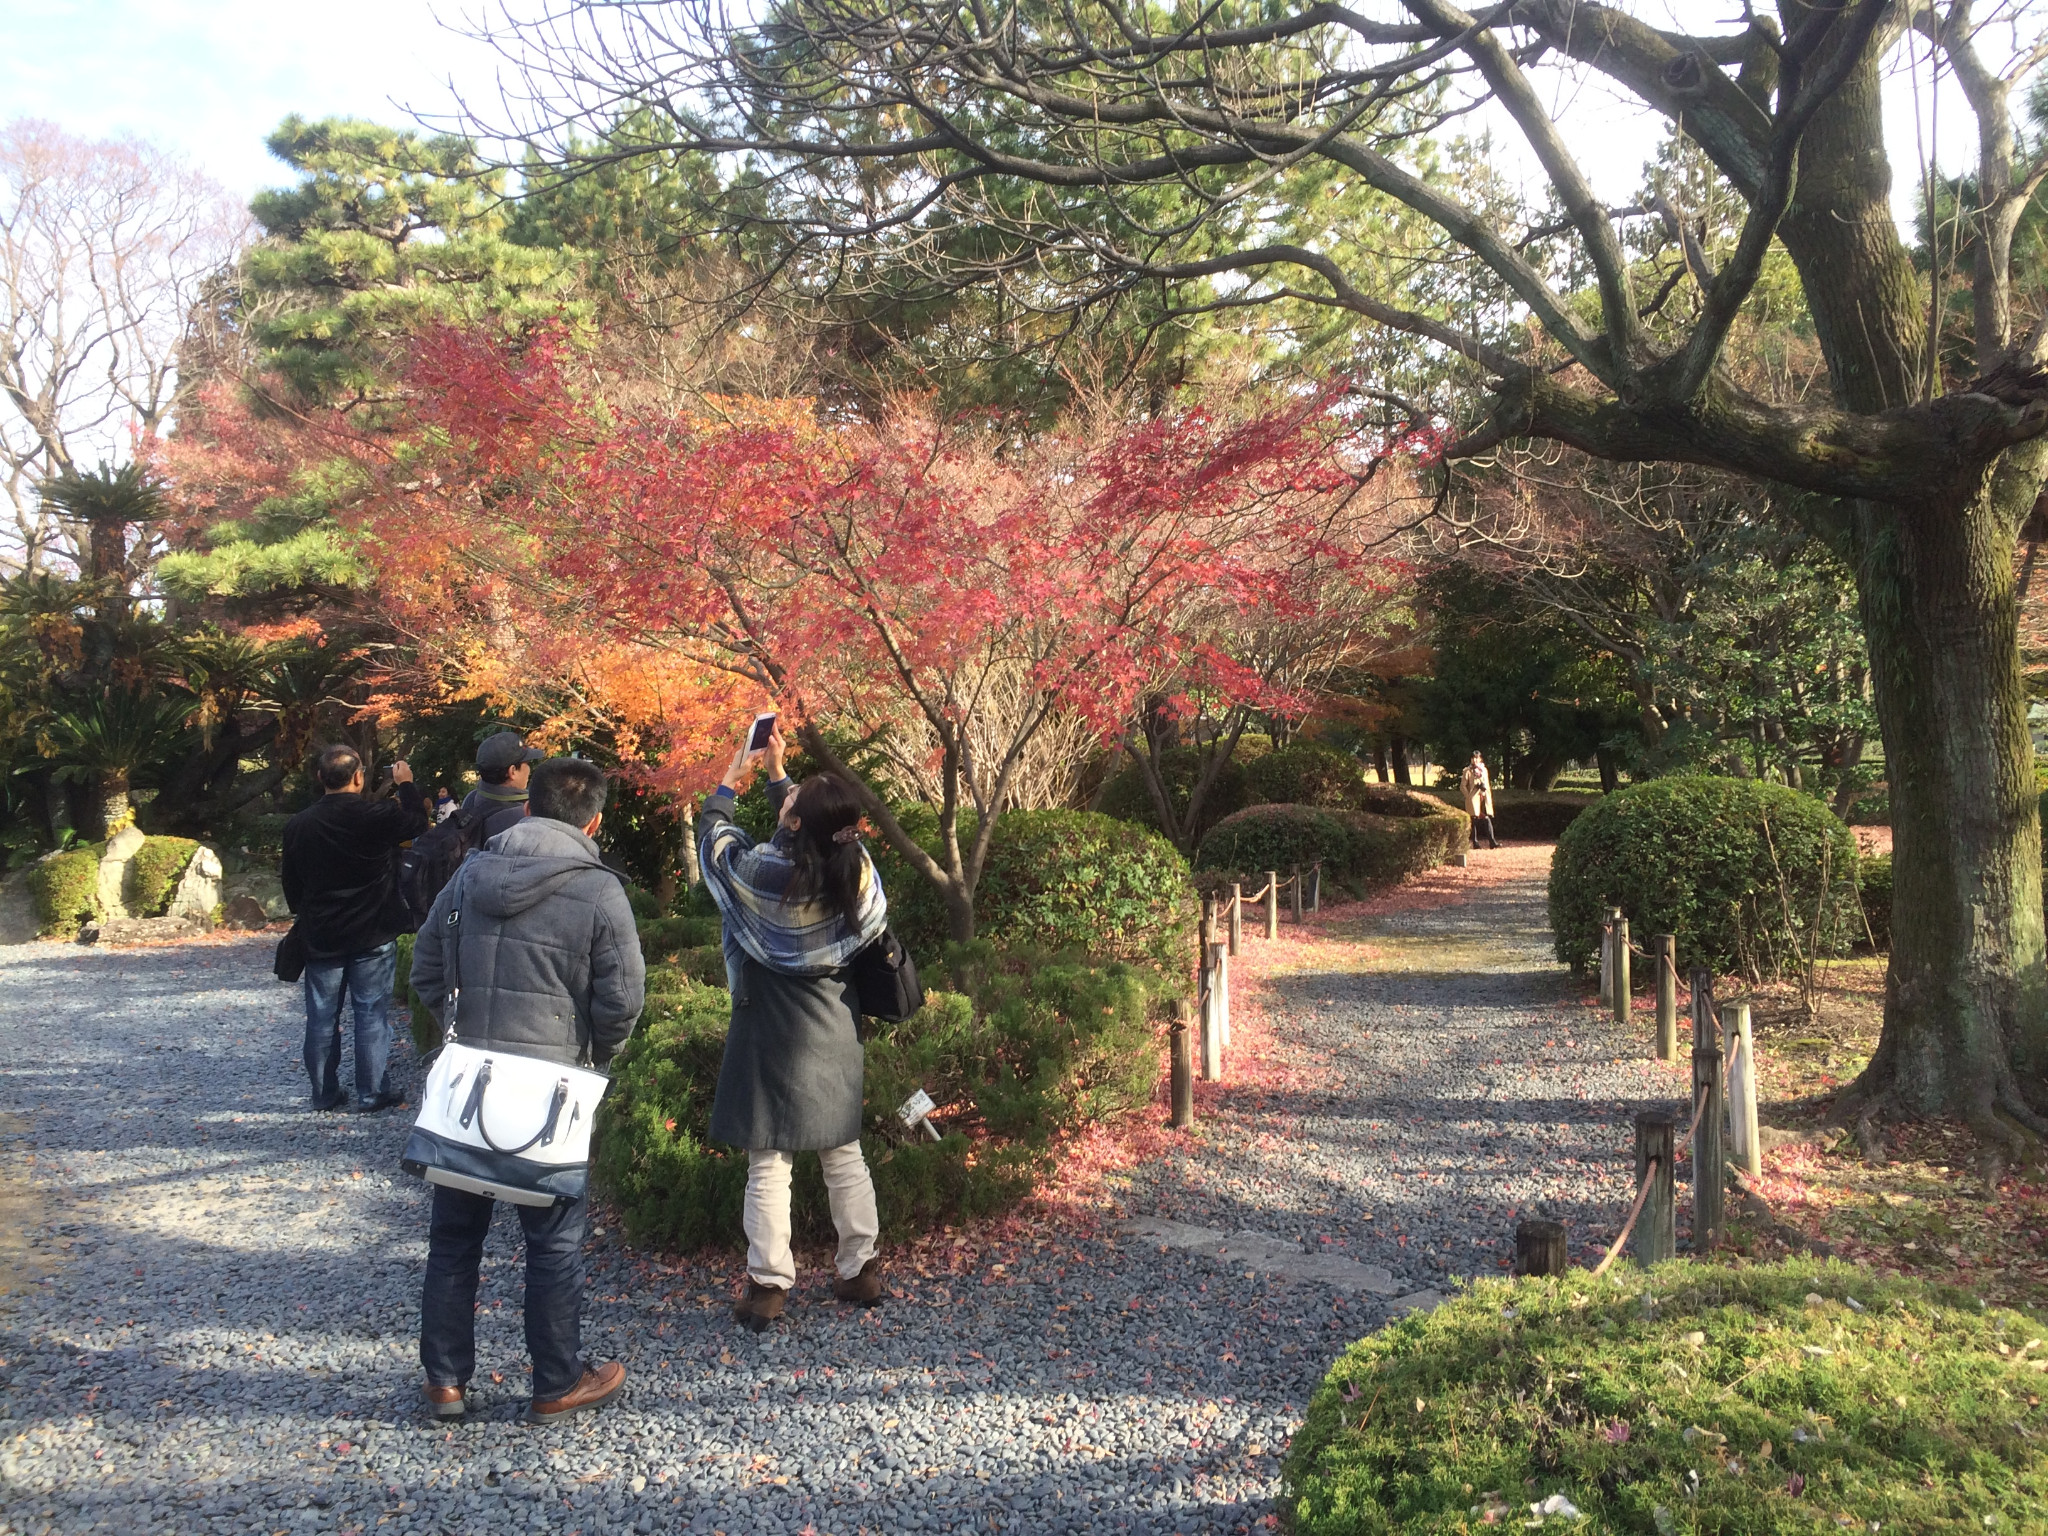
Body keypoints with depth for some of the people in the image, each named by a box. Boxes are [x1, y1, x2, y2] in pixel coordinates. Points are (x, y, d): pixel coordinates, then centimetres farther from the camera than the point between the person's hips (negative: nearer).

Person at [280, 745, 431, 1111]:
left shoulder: (298, 826, -3)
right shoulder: (377, 815, -16)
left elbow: (292, 885, 7)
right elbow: (417, 822, 4)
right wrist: (406, 784, 17)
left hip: (321, 939, 3)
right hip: (373, 936, -3)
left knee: (322, 1018, 12)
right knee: (372, 1014, 4)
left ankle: (324, 1093, 20)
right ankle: (372, 1093, 7)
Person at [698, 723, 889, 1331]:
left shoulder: (763, 872, -22)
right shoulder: (857, 868, -9)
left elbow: (712, 837, -2)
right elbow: (805, 832, 11)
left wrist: (730, 784, 14)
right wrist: (776, 772, 19)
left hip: (773, 1035, -5)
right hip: (834, 1031, 5)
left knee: (769, 1162, 4)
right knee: (843, 1152, 16)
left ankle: (767, 1285, 10)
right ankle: (861, 1270, 25)